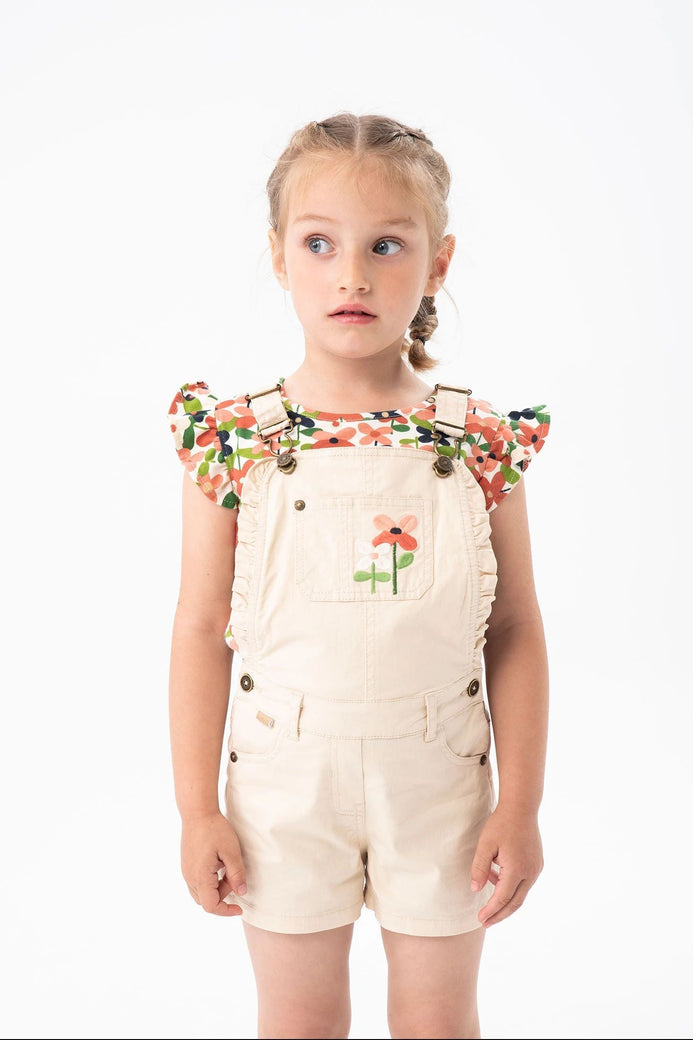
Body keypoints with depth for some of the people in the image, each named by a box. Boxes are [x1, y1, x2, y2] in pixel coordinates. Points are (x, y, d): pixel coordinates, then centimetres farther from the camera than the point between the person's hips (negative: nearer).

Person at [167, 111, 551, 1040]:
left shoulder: (482, 441, -7)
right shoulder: (233, 437, -9)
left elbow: (515, 632, -2)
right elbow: (203, 627, -5)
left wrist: (521, 804, -3)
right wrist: (197, 807, -4)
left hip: (440, 782, 1)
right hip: (285, 779, 0)